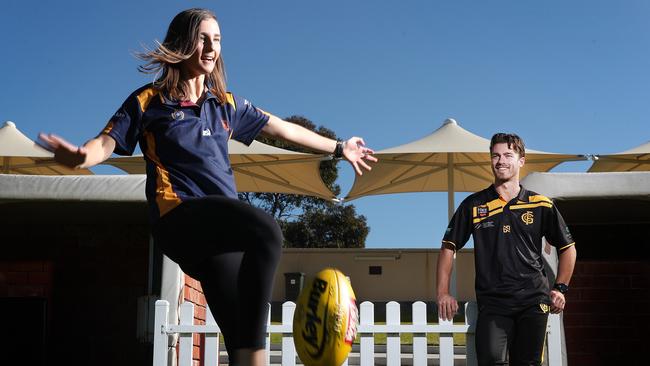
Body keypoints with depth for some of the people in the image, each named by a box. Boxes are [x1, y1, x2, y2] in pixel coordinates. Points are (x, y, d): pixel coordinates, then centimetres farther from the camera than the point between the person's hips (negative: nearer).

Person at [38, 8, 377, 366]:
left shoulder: (227, 104, 22)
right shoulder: (148, 101, 8)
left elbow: (285, 129, 30)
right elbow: (107, 142, -4)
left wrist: (339, 148, 35)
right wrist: (80, 156, -27)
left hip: (224, 226, 5)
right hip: (179, 217, -5)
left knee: (243, 332, -8)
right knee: (266, 232, -34)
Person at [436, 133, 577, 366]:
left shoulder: (542, 205, 7)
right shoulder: (473, 205, 6)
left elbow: (567, 248, 17)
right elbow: (449, 247, 9)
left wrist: (560, 288, 8)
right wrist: (443, 293, 1)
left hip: (534, 300, 1)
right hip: (492, 302, -1)